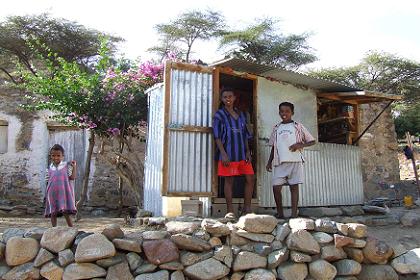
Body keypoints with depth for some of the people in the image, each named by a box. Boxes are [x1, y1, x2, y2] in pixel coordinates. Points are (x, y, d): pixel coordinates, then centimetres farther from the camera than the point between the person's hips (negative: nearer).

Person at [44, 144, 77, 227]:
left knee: (66, 213, -4)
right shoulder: (49, 169, 6)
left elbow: (72, 178, -4)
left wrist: (74, 167, -9)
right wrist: (46, 195, 8)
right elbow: (48, 182, 10)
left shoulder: (66, 166, 0)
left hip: (63, 193, -3)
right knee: (53, 213, 7)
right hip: (52, 194, 3)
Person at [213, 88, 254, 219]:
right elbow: (217, 136, -5)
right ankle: (230, 211, 7)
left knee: (250, 179, 1)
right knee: (229, 181, -1)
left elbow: (245, 135, 17)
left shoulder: (241, 114, 17)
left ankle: (247, 209, 11)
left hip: (242, 153, 5)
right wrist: (223, 153, -15)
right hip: (228, 153, -5)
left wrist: (248, 152, 6)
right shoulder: (219, 115, 2)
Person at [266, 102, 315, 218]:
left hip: (295, 161, -2)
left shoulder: (298, 126, 6)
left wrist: (300, 144, -11)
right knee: (276, 187, -4)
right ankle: (280, 213, 10)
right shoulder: (276, 128, 15)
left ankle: (294, 214, 6)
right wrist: (269, 162, 12)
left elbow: (312, 141, 6)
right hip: (279, 162, 3)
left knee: (294, 186, 0)